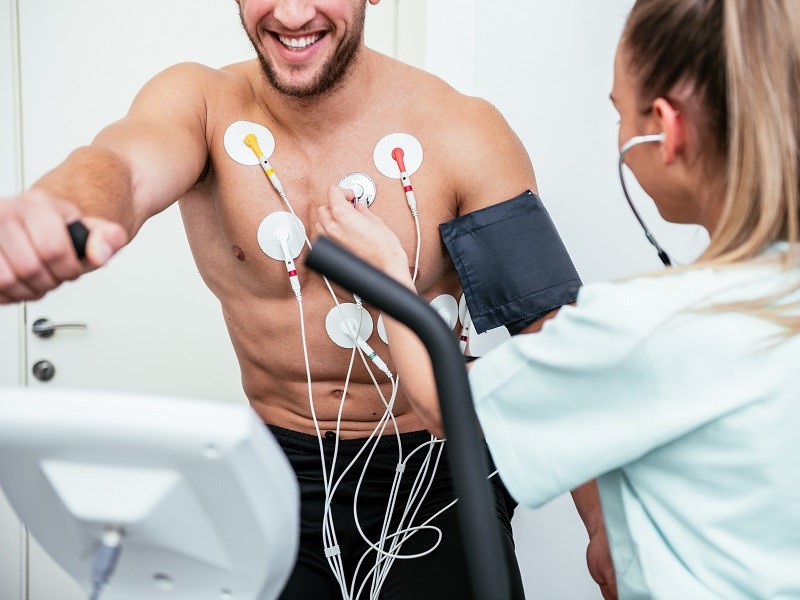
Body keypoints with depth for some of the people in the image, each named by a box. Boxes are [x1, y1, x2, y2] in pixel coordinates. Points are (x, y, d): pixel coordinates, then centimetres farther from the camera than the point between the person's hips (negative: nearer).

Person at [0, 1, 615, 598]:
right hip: (283, 469, 2)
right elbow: (121, 164, -34)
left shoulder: (462, 135, -15)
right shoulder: (201, 105, -11)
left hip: (438, 478, -1)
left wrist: (609, 528, -17)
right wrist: (59, 217, -59)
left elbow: (554, 344, -14)